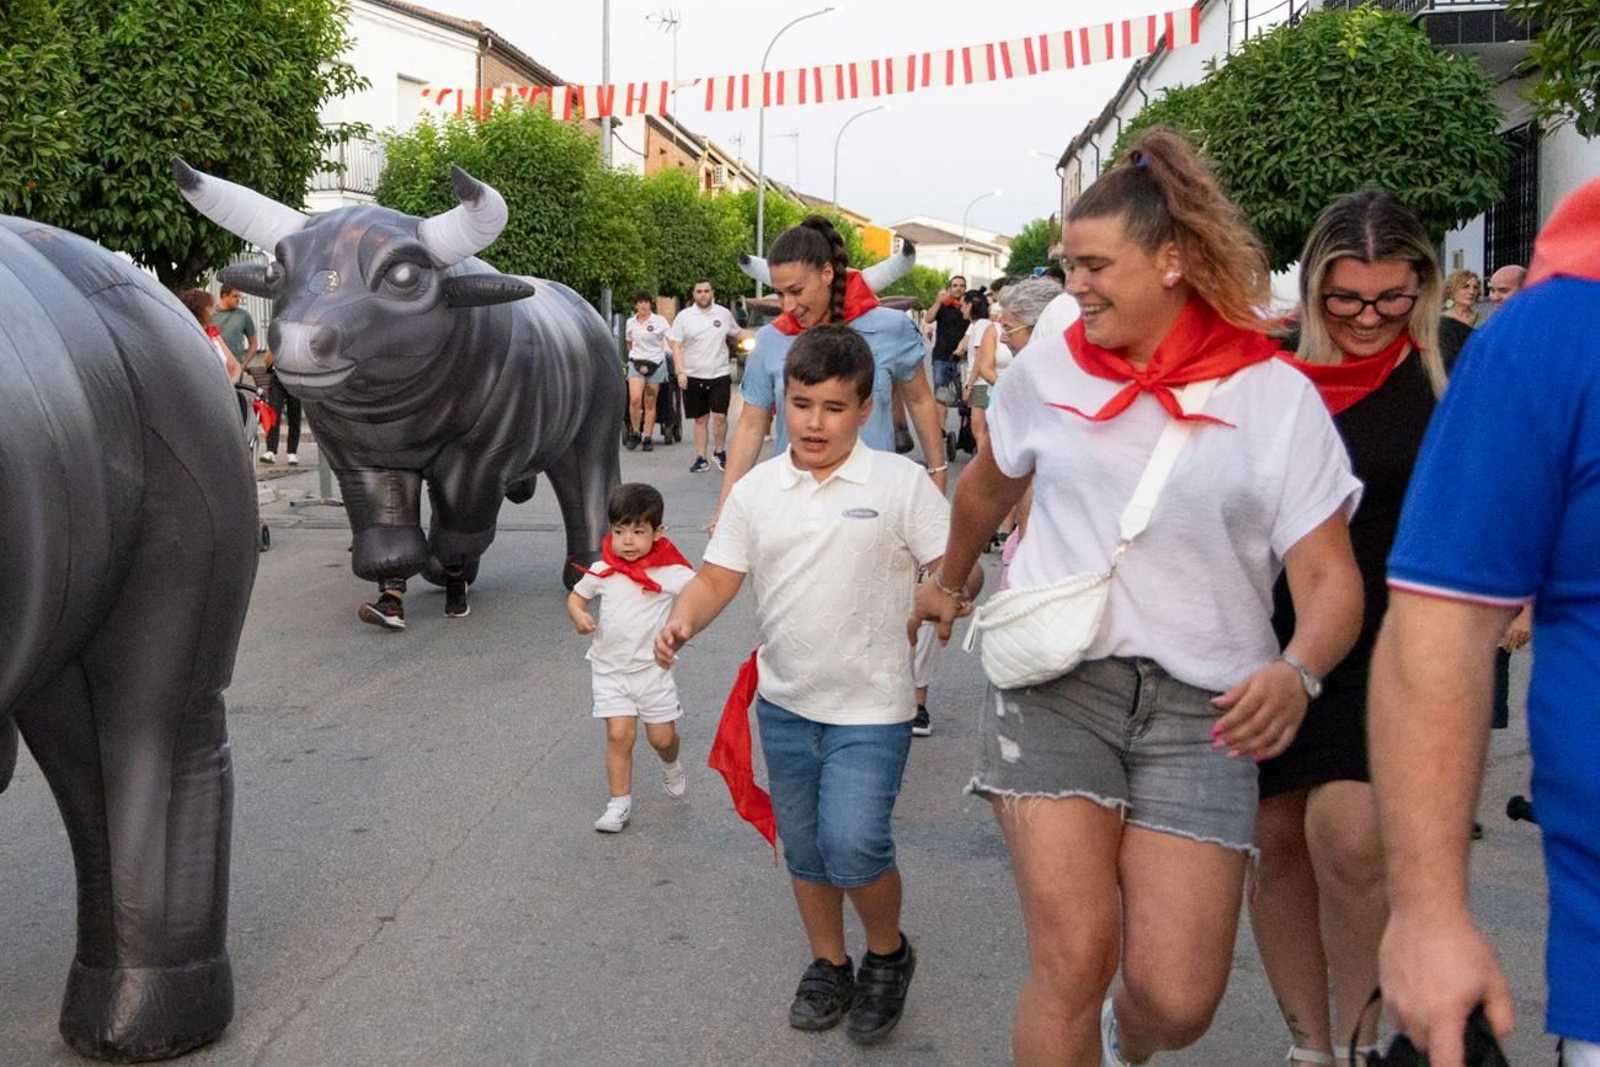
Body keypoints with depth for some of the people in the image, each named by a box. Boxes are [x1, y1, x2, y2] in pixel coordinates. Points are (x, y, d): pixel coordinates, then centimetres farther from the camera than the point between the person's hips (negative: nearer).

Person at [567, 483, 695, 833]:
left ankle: (671, 767, 43)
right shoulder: (602, 572, -3)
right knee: (619, 734, -7)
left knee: (662, 737, 7)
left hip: (653, 667, -1)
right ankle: (619, 803, 6)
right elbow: (576, 597, 10)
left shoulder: (669, 572, -10)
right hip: (610, 669, 1)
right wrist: (579, 616, -10)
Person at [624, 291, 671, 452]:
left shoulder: (659, 321, -3)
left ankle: (648, 437, 9)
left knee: (650, 403, 1)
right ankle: (635, 433, 0)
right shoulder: (630, 323, 8)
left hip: (656, 364, -2)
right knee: (635, 399, -15)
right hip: (636, 364, 2)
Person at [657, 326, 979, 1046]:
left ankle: (888, 954, 15)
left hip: (869, 706, -4)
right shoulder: (755, 490, 1)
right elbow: (717, 578, 1)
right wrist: (684, 620, -18)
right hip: (785, 702, 5)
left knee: (853, 846, -15)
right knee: (804, 850, 16)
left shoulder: (900, 482, -9)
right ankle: (828, 965, 38)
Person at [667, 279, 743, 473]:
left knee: (720, 416, -8)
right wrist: (680, 372, -10)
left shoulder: (724, 314, 4)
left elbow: (736, 333, 20)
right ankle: (700, 459, 14)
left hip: (720, 374, 0)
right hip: (693, 376, 0)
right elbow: (676, 346, -3)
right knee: (700, 419, 7)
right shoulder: (684, 316, 0)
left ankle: (719, 452, 13)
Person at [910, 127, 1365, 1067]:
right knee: (1072, 959, -13)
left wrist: (1296, 672, -26)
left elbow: (1330, 578, -6)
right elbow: (988, 486, 24)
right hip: (1053, 680, 1)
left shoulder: (1277, 398, -3)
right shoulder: (1049, 368, 4)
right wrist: (948, 582, 37)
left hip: (1202, 706, -1)